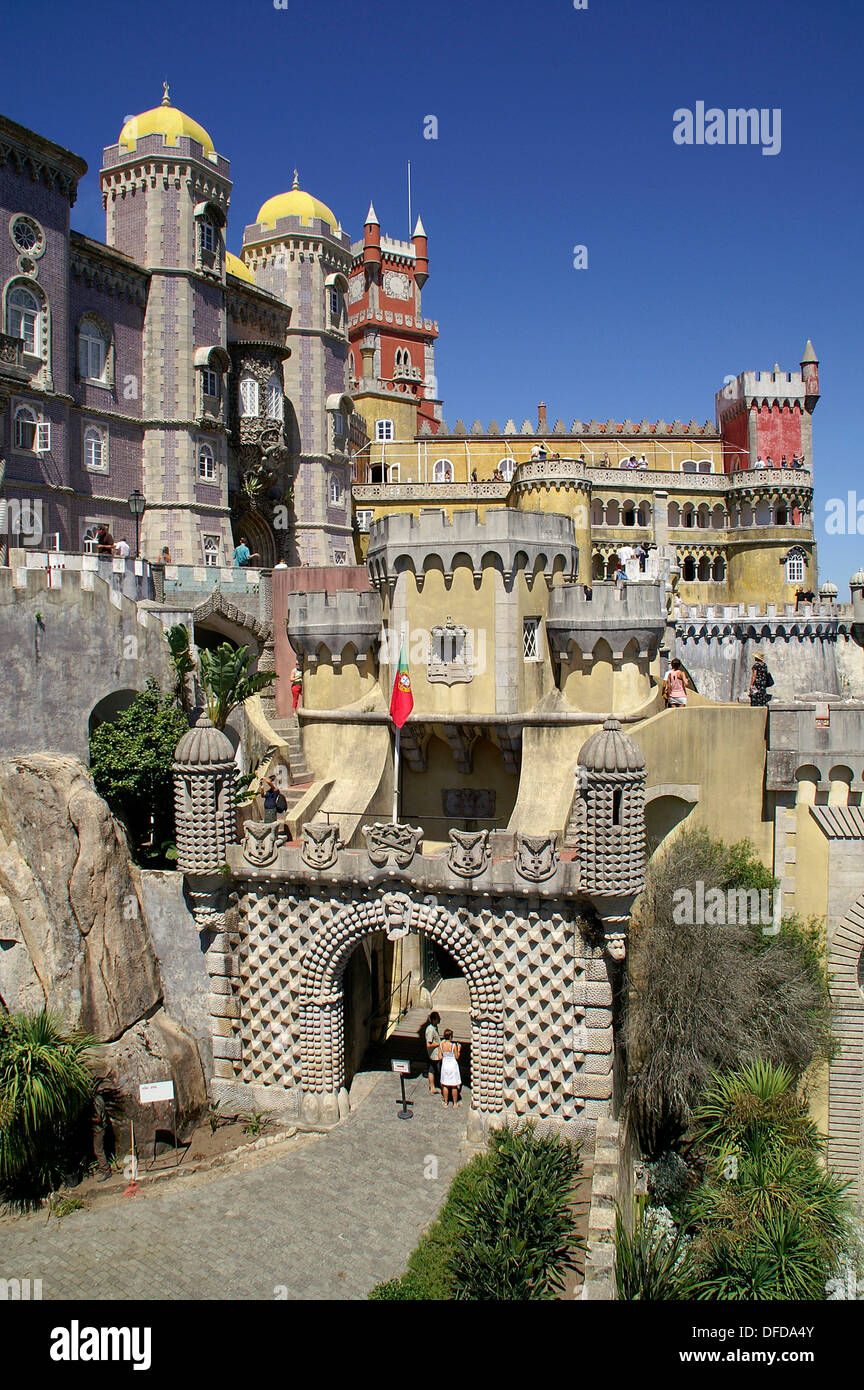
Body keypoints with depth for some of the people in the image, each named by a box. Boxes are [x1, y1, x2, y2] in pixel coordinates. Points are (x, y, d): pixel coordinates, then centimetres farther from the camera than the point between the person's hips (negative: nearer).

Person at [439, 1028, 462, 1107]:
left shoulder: (441, 1044, -8)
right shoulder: (453, 1045, -19)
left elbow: (440, 1057, -3)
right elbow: (457, 1057, -11)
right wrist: (459, 1049, 2)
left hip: (445, 1064, 4)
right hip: (453, 1065, -4)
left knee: (445, 1085, 15)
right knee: (454, 1086, 10)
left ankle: (445, 1103, 23)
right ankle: (455, 1103, 20)